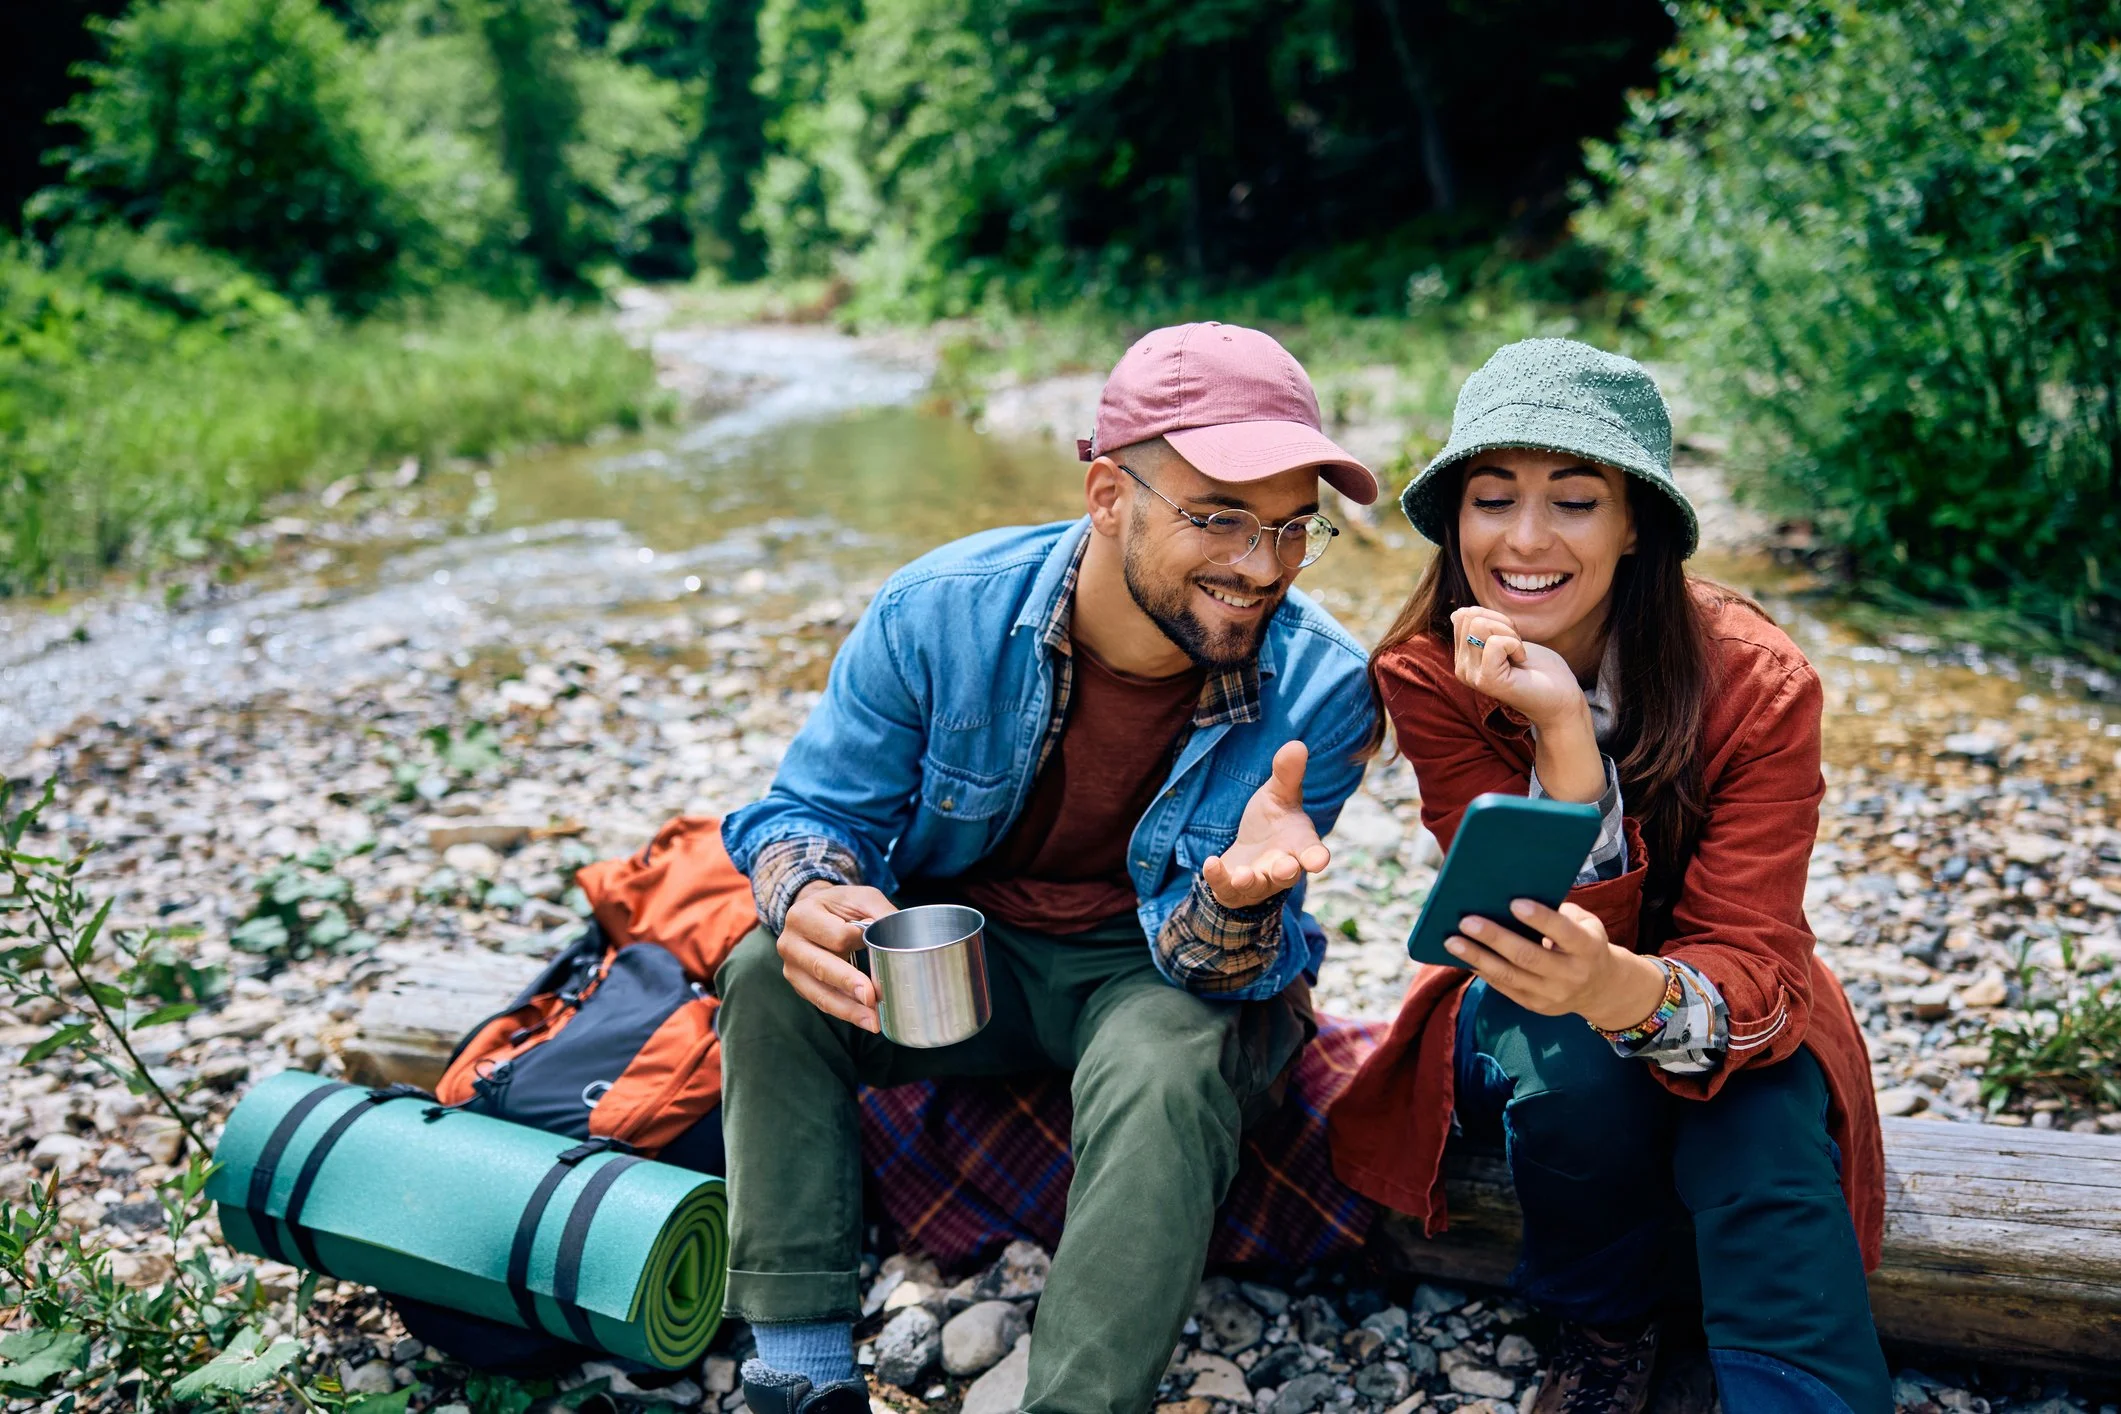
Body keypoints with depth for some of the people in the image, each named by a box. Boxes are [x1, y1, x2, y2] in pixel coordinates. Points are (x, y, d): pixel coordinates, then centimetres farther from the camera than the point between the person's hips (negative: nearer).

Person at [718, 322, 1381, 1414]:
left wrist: (1240, 890, -48)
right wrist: (815, 899, -37)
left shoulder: (1321, 691, -22)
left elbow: (1212, 963, -22)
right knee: (770, 978, -21)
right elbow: (813, 808, -11)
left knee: (1169, 1073, -34)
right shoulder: (939, 613, -19)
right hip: (956, 948, 2)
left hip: (1156, 969, -2)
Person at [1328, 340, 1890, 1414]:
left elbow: (1753, 962, -26)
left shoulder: (1756, 683, -20)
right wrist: (1560, 730, -40)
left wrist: (1636, 992, -50)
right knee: (1572, 1067, -33)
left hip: (1728, 1029, -1)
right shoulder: (1426, 675, -18)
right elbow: (1550, 930, -24)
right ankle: (1606, 1323, -4)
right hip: (1532, 1017, 1)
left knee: (1761, 1166, -33)